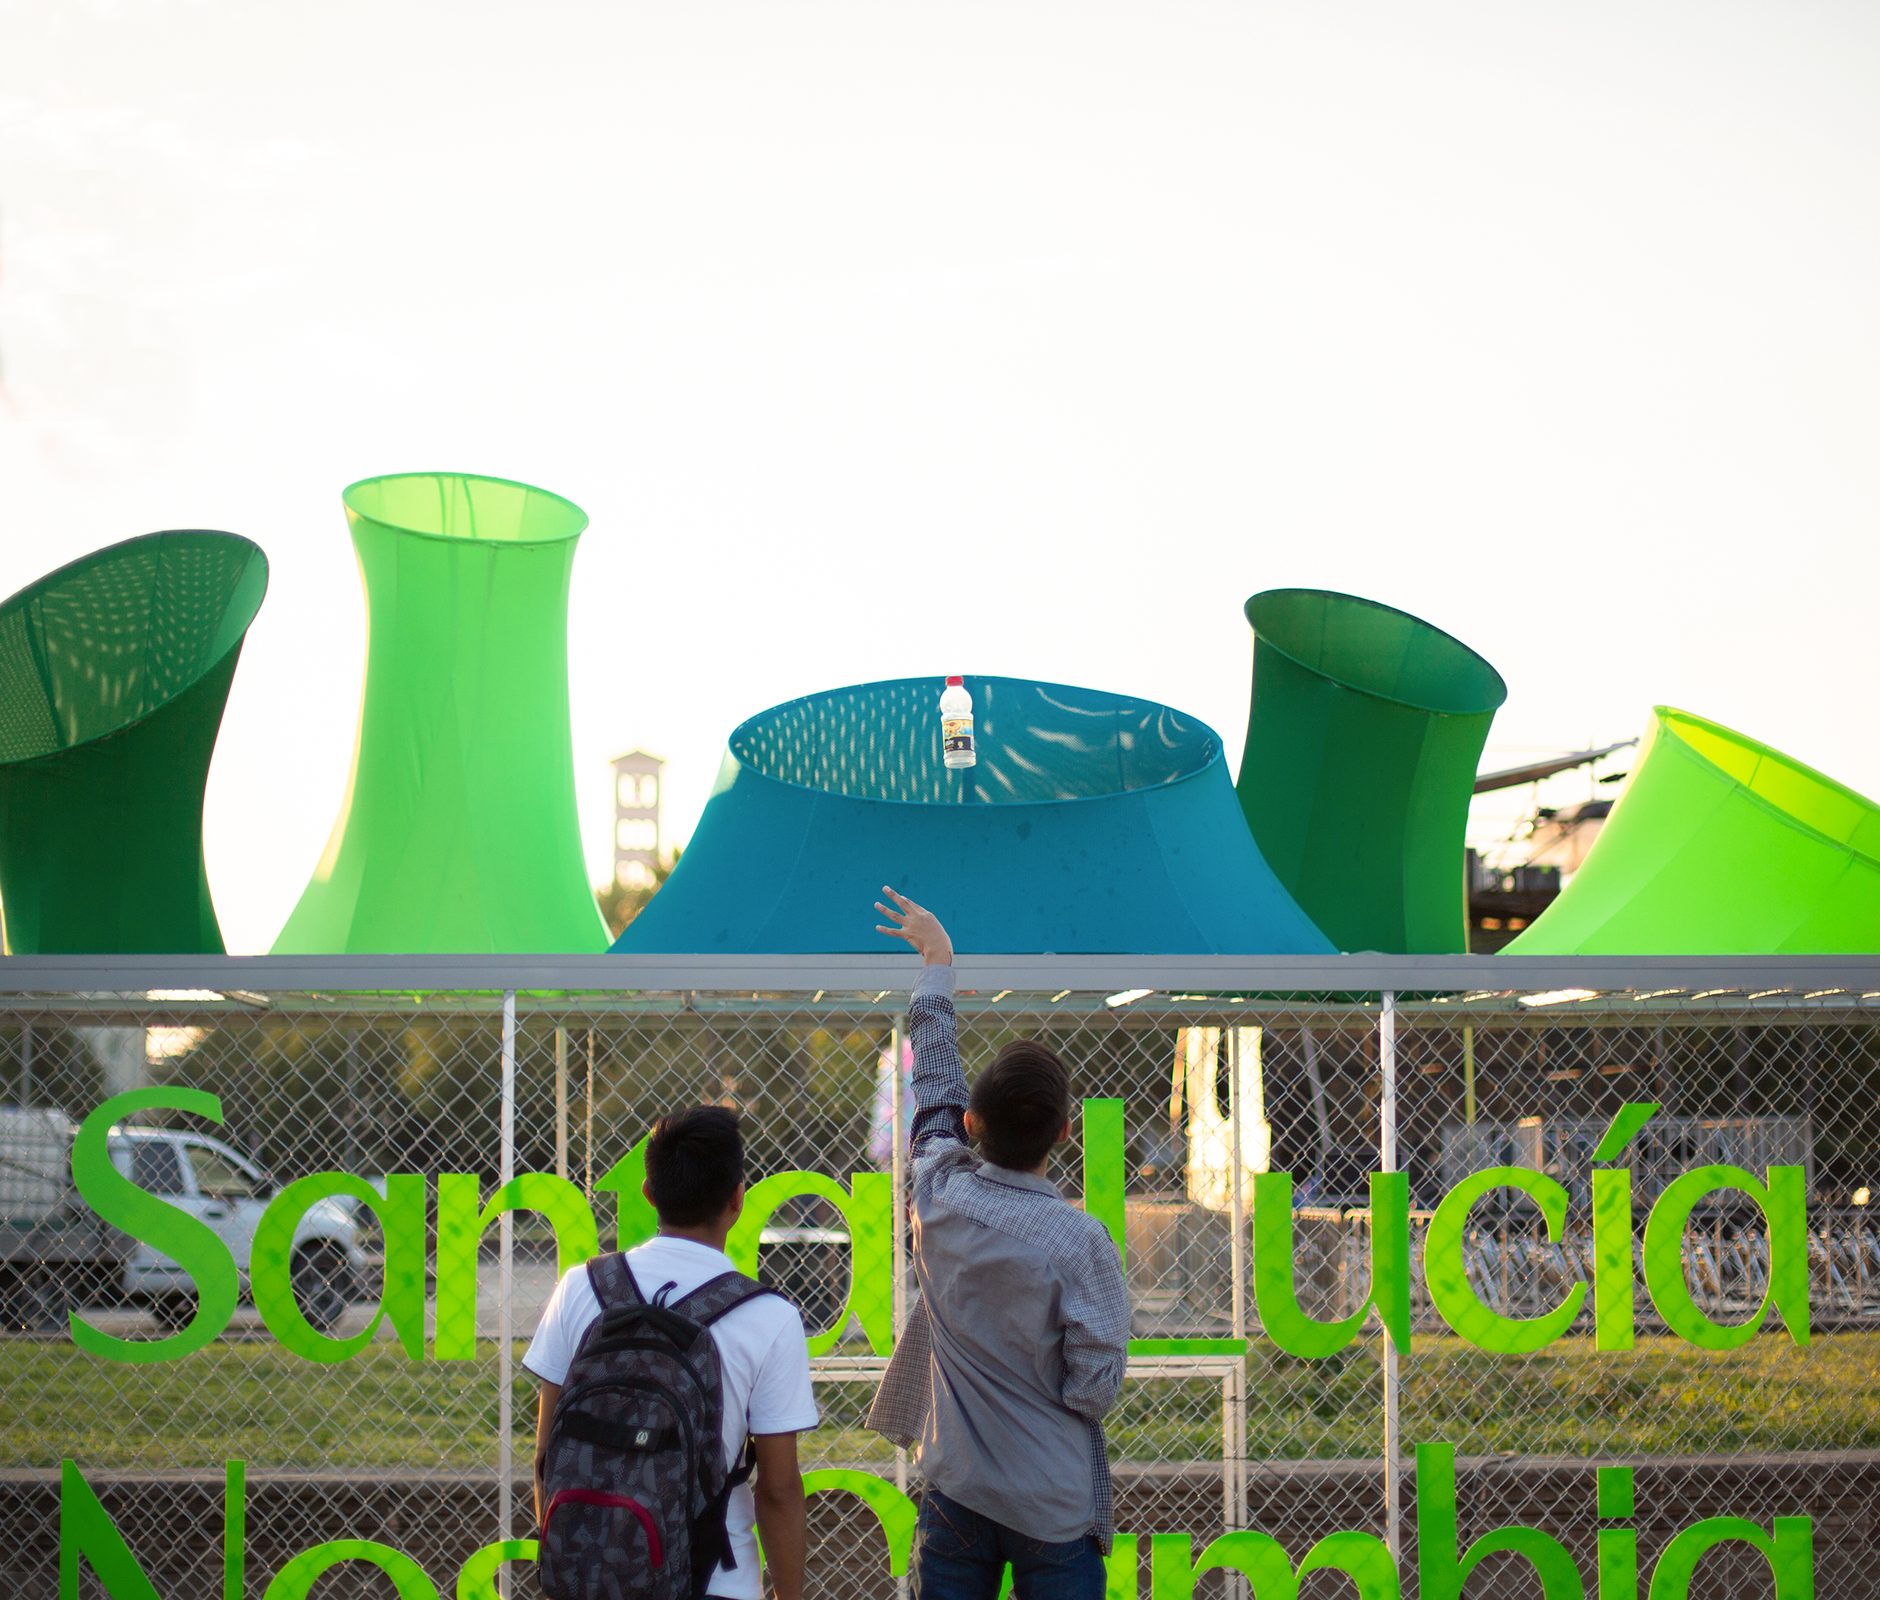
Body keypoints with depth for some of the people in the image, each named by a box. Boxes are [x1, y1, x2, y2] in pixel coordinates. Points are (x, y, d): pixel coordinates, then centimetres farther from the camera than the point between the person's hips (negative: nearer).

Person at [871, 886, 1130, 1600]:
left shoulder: (939, 1196, -5)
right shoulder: (1078, 1241, -18)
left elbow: (934, 1085, 11)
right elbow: (1094, 1391, -14)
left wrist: (936, 961, 24)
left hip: (956, 1491, 4)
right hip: (1055, 1504, -4)